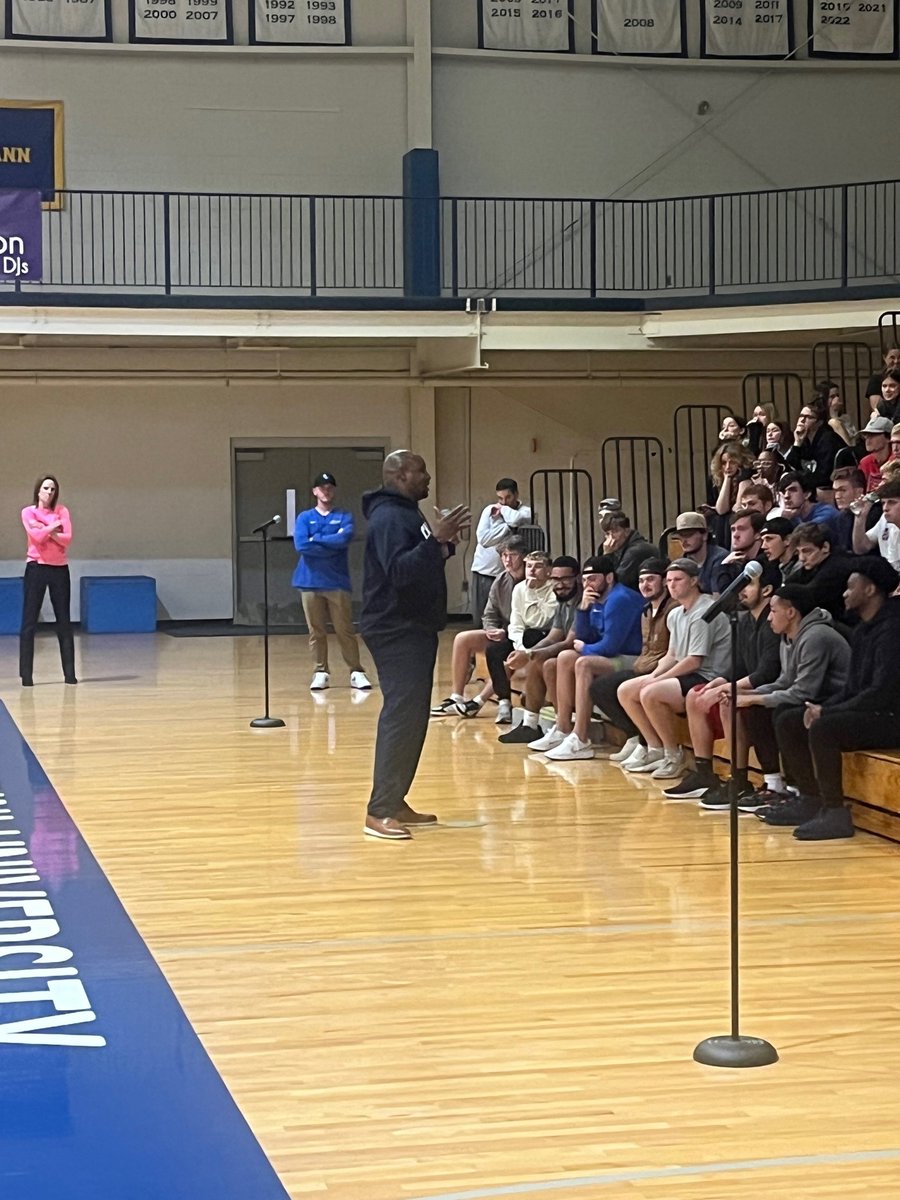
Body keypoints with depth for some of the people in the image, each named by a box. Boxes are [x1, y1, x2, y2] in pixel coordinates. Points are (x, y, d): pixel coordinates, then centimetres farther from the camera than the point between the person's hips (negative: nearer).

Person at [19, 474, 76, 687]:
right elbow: (37, 536, -15)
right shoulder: (28, 512, 1)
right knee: (29, 622, -3)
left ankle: (69, 672, 8)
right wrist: (54, 525, -6)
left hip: (60, 569, 2)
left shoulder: (62, 511, 7)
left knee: (64, 622, 5)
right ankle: (26, 674, -1)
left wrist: (47, 531, -15)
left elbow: (67, 538, -7)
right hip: (36, 568, -2)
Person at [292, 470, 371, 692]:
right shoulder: (304, 518, 9)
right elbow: (301, 545, -8)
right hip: (310, 582, 1)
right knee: (316, 631, 3)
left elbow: (345, 538, -13)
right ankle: (321, 672, 9)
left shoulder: (344, 516, 8)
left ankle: (356, 672, 1)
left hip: (337, 582, -1)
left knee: (345, 630, -2)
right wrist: (332, 545, -8)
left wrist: (316, 539, -7)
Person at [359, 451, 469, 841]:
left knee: (411, 717, 11)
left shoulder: (407, 514, 18)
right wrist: (437, 539, -31)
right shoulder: (388, 517, -15)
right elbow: (399, 570, -27)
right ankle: (379, 812, -16)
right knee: (402, 717, -15)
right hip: (396, 632, -11)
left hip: (415, 630, 11)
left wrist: (445, 543, 6)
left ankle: (395, 802, 16)